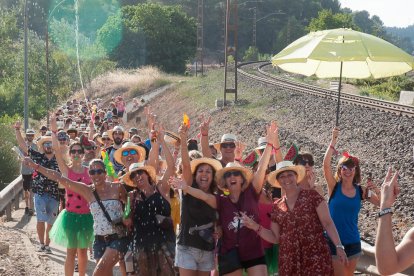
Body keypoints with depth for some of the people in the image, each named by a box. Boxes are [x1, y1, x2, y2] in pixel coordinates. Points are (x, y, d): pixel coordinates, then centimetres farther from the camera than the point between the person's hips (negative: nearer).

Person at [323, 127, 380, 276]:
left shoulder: (361, 191, 0)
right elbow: (326, 164, -20)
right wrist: (333, 142, -27)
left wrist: (377, 191, -17)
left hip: (353, 241, 3)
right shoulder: (334, 186, -6)